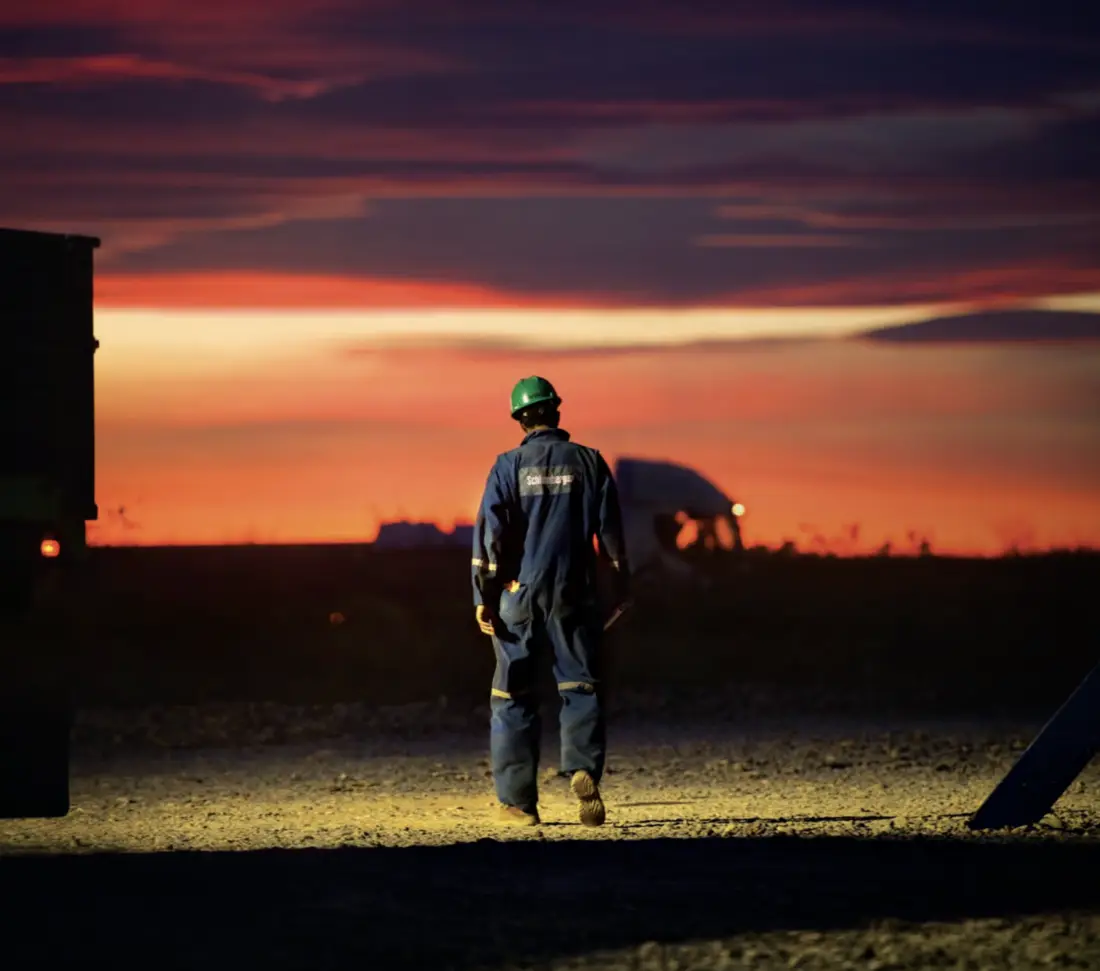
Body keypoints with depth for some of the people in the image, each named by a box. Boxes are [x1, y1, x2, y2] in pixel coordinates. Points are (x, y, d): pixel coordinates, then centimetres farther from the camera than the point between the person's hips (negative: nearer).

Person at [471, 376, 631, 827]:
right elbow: (610, 529, 5)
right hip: (574, 595, 1)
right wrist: (621, 582, 16)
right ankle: (583, 769, -21)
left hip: (520, 594, -1)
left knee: (513, 697, 7)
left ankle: (517, 800, 6)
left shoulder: (509, 465, -1)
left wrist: (484, 596, -4)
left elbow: (489, 533, -6)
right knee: (581, 688, 5)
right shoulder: (589, 462, 3)